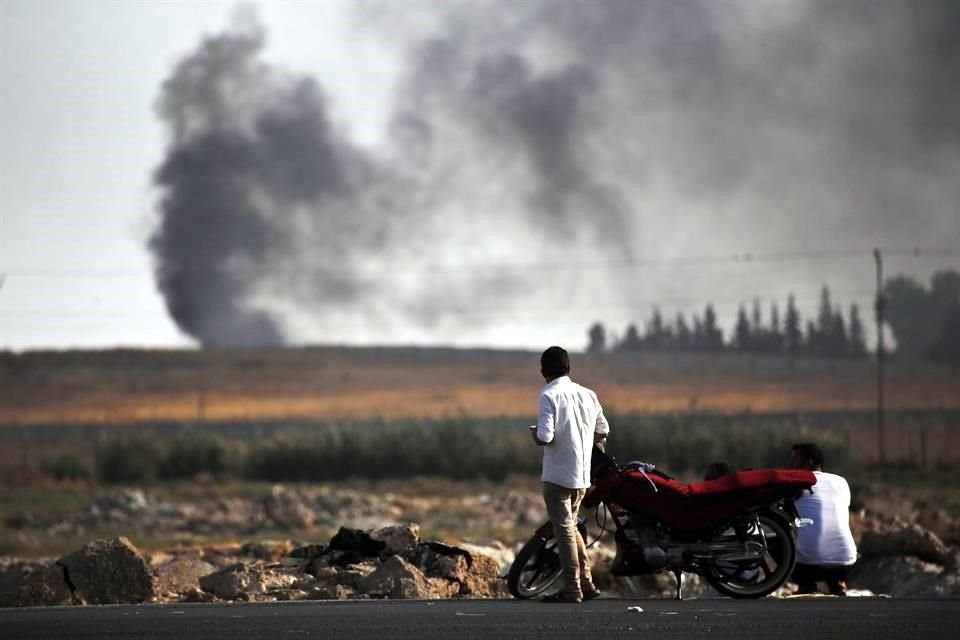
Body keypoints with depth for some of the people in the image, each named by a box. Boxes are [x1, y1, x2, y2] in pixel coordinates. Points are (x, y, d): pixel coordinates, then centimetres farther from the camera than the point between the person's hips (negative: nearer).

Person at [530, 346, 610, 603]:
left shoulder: (549, 396, -13)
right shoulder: (588, 395, 6)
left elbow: (545, 437, -21)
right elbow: (602, 432, 12)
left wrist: (534, 433, 0)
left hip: (557, 474, -6)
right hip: (582, 476, 6)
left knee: (564, 529, -1)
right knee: (571, 526, 20)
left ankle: (572, 589, -1)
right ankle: (586, 583, 19)